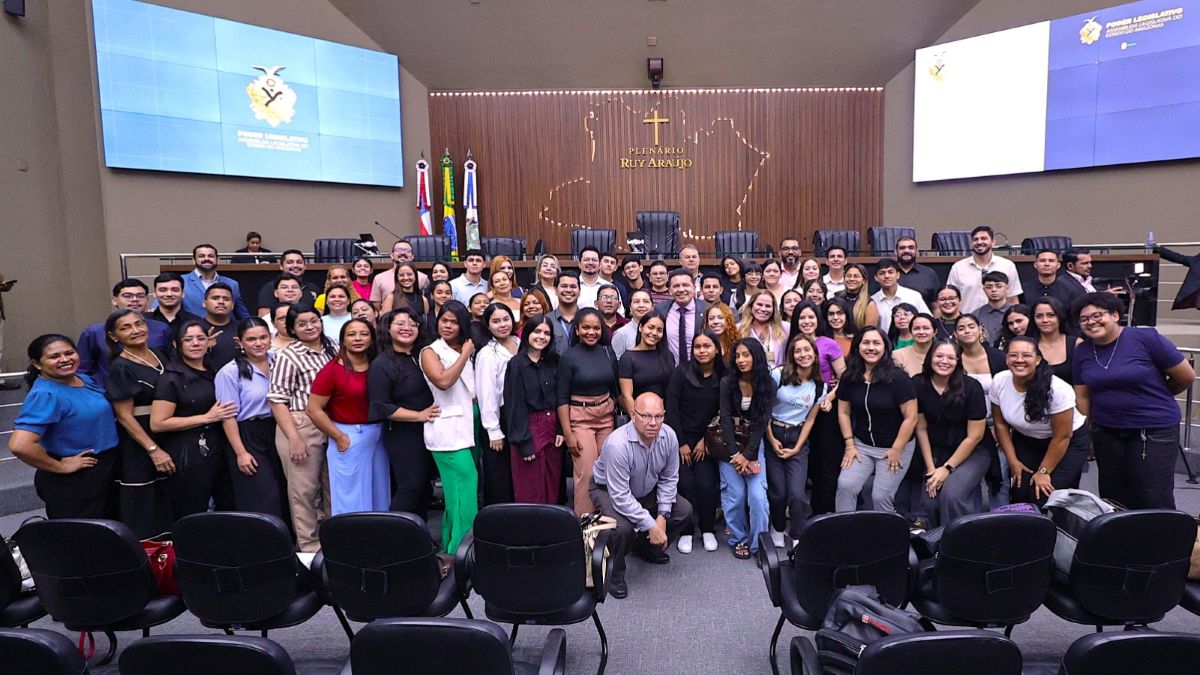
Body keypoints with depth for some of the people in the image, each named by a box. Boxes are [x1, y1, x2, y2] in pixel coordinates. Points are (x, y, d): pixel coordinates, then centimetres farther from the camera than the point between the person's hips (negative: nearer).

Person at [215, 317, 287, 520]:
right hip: (248, 438, -5)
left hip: (276, 434, 5)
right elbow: (228, 417, -9)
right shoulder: (230, 372, -8)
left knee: (282, 496, 9)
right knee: (262, 502, -4)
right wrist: (240, 453, -12)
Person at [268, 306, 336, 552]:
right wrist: (294, 439, -15)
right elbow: (277, 400, -10)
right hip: (301, 426, -5)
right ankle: (309, 546, 14)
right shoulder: (287, 356, -7)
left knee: (334, 486, 13)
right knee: (304, 489, 1)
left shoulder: (333, 349, 10)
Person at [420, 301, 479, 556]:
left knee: (456, 489, 10)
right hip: (447, 431, -6)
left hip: (467, 427, 7)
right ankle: (458, 551, -3)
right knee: (466, 483, -12)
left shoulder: (465, 350, 16)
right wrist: (465, 355, -12)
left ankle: (450, 548, 21)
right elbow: (443, 381, -21)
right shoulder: (431, 351, -2)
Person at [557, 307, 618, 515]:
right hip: (580, 418, -4)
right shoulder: (568, 357, -8)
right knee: (587, 473, -5)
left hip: (606, 417, 4)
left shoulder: (608, 353, 4)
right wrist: (567, 433, -11)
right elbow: (562, 398, -8)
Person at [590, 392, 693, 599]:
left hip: (647, 489, 6)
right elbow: (620, 496, -33)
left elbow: (669, 478, -5)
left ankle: (647, 548, 20)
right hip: (608, 489, -6)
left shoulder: (669, 436, -20)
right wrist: (651, 525, -30)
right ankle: (614, 573, -1)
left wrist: (662, 516, -13)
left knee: (684, 510, -5)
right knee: (623, 527, -33)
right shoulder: (617, 445, -37)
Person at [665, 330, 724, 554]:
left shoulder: (723, 378, -3)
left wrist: (705, 440, -3)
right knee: (685, 483, -10)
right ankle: (686, 531, 6)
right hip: (681, 438, -1)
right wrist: (681, 443, -8)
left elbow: (721, 413, 1)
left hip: (706, 439, 1)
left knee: (706, 484, -8)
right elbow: (671, 409, -8)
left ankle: (708, 530, 13)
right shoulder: (681, 373, -9)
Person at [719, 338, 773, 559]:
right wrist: (734, 453, -14)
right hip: (729, 445, 0)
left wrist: (747, 455, -14)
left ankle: (759, 544, 4)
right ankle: (739, 539, 13)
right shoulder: (727, 382, -6)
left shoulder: (768, 385, -4)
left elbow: (762, 422, -8)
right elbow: (725, 419, -9)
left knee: (758, 495, -11)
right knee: (735, 495, -6)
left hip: (754, 444, 1)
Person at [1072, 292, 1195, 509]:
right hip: (1106, 433, 4)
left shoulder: (1146, 338, -12)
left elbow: (1187, 377, -3)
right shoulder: (1082, 351, 3)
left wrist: (1154, 397, 11)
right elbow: (1083, 396, 7)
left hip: (1155, 431, -4)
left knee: (1154, 501, -2)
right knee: (1113, 499, 12)